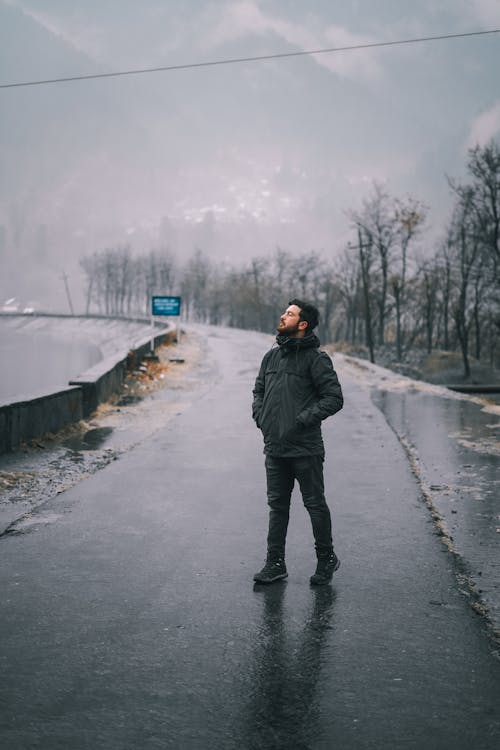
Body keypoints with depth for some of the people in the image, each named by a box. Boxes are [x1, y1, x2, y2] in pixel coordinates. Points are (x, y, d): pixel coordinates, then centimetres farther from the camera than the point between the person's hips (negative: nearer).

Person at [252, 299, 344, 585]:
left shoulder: (316, 358, -9)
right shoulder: (272, 355, 12)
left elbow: (334, 398, -12)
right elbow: (259, 389, 24)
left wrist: (302, 419, -17)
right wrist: (260, 415, 7)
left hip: (305, 448, -6)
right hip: (275, 448, 6)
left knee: (315, 504, 6)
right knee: (277, 506, 12)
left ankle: (327, 558, 23)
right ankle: (275, 563, 20)